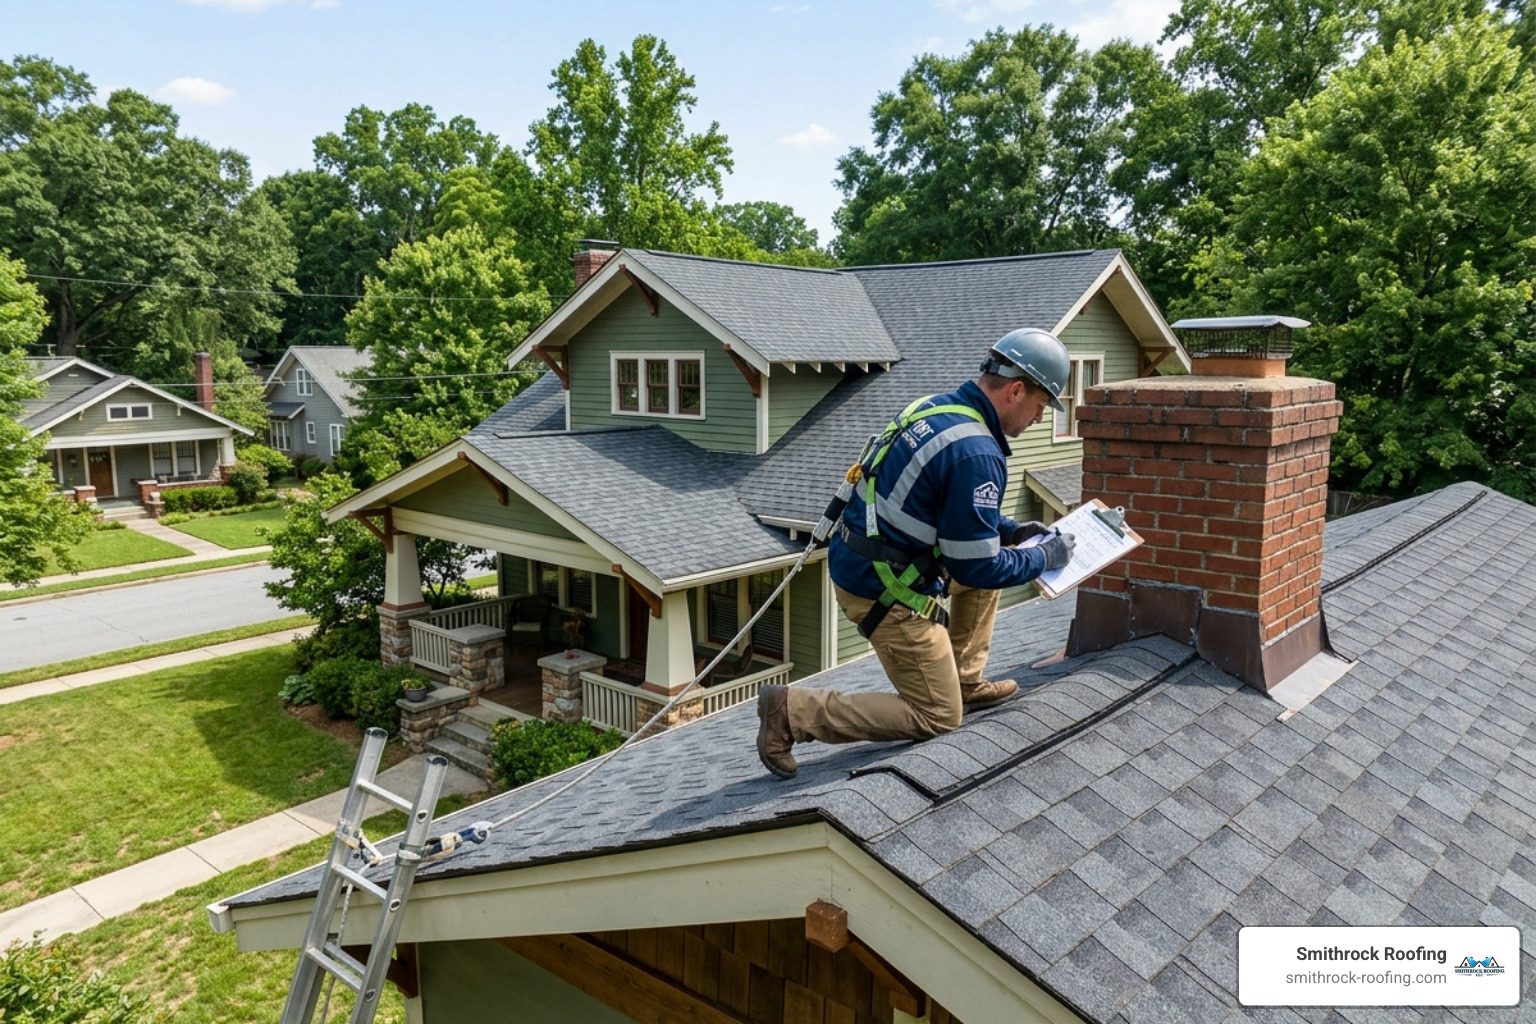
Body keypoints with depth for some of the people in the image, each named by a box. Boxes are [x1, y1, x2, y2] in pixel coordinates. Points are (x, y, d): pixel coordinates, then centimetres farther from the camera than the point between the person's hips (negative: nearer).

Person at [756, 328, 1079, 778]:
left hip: (858, 561, 9)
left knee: (995, 555, 23)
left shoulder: (937, 406, 4)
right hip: (886, 590, -9)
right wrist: (1046, 557, -2)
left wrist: (1011, 530, 15)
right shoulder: (977, 454, -23)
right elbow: (978, 568, -17)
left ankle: (965, 681, 29)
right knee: (938, 717, 6)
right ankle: (794, 711, -1)